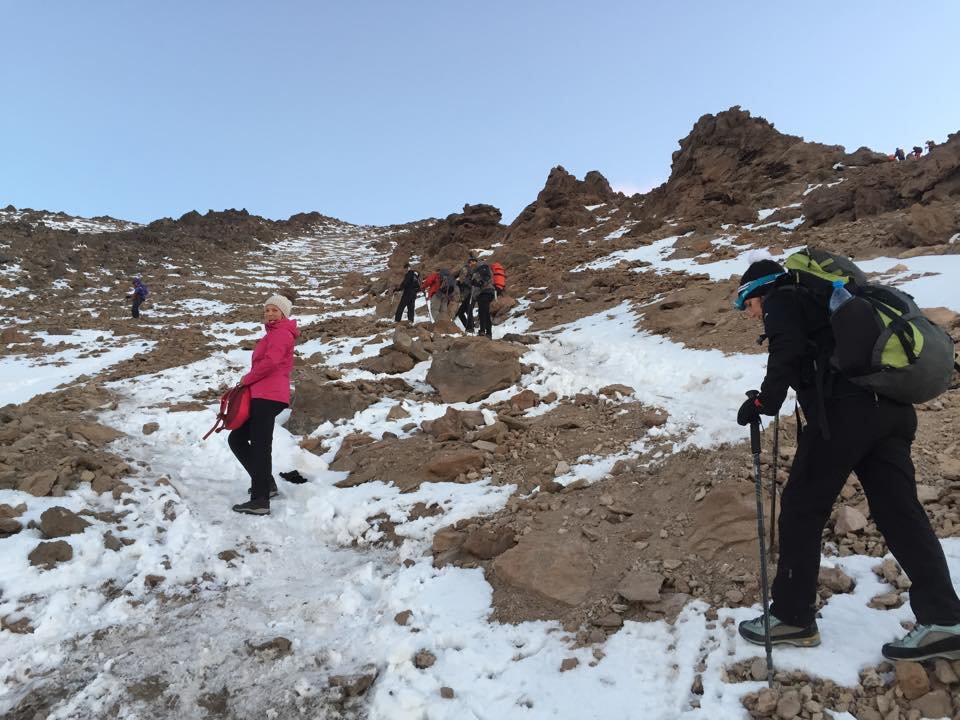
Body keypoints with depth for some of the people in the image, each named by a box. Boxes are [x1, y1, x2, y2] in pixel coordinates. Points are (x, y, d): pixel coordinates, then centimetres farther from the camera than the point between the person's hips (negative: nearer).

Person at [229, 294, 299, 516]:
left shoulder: (281, 333, -6)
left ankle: (260, 501, -9)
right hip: (261, 395, 11)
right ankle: (266, 484, 21)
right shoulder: (274, 333, 26)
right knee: (237, 439, 14)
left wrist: (246, 379, -8)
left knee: (260, 446, -10)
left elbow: (270, 362, -21)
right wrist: (250, 381, 5)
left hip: (269, 396, -11)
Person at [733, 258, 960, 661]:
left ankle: (792, 617, 7)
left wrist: (764, 402, -7)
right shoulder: (816, 299, 32)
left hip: (846, 411, -9)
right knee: (899, 511, 7)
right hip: (891, 408, 9)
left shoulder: (782, 302, 6)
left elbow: (787, 355, -12)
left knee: (802, 509, 0)